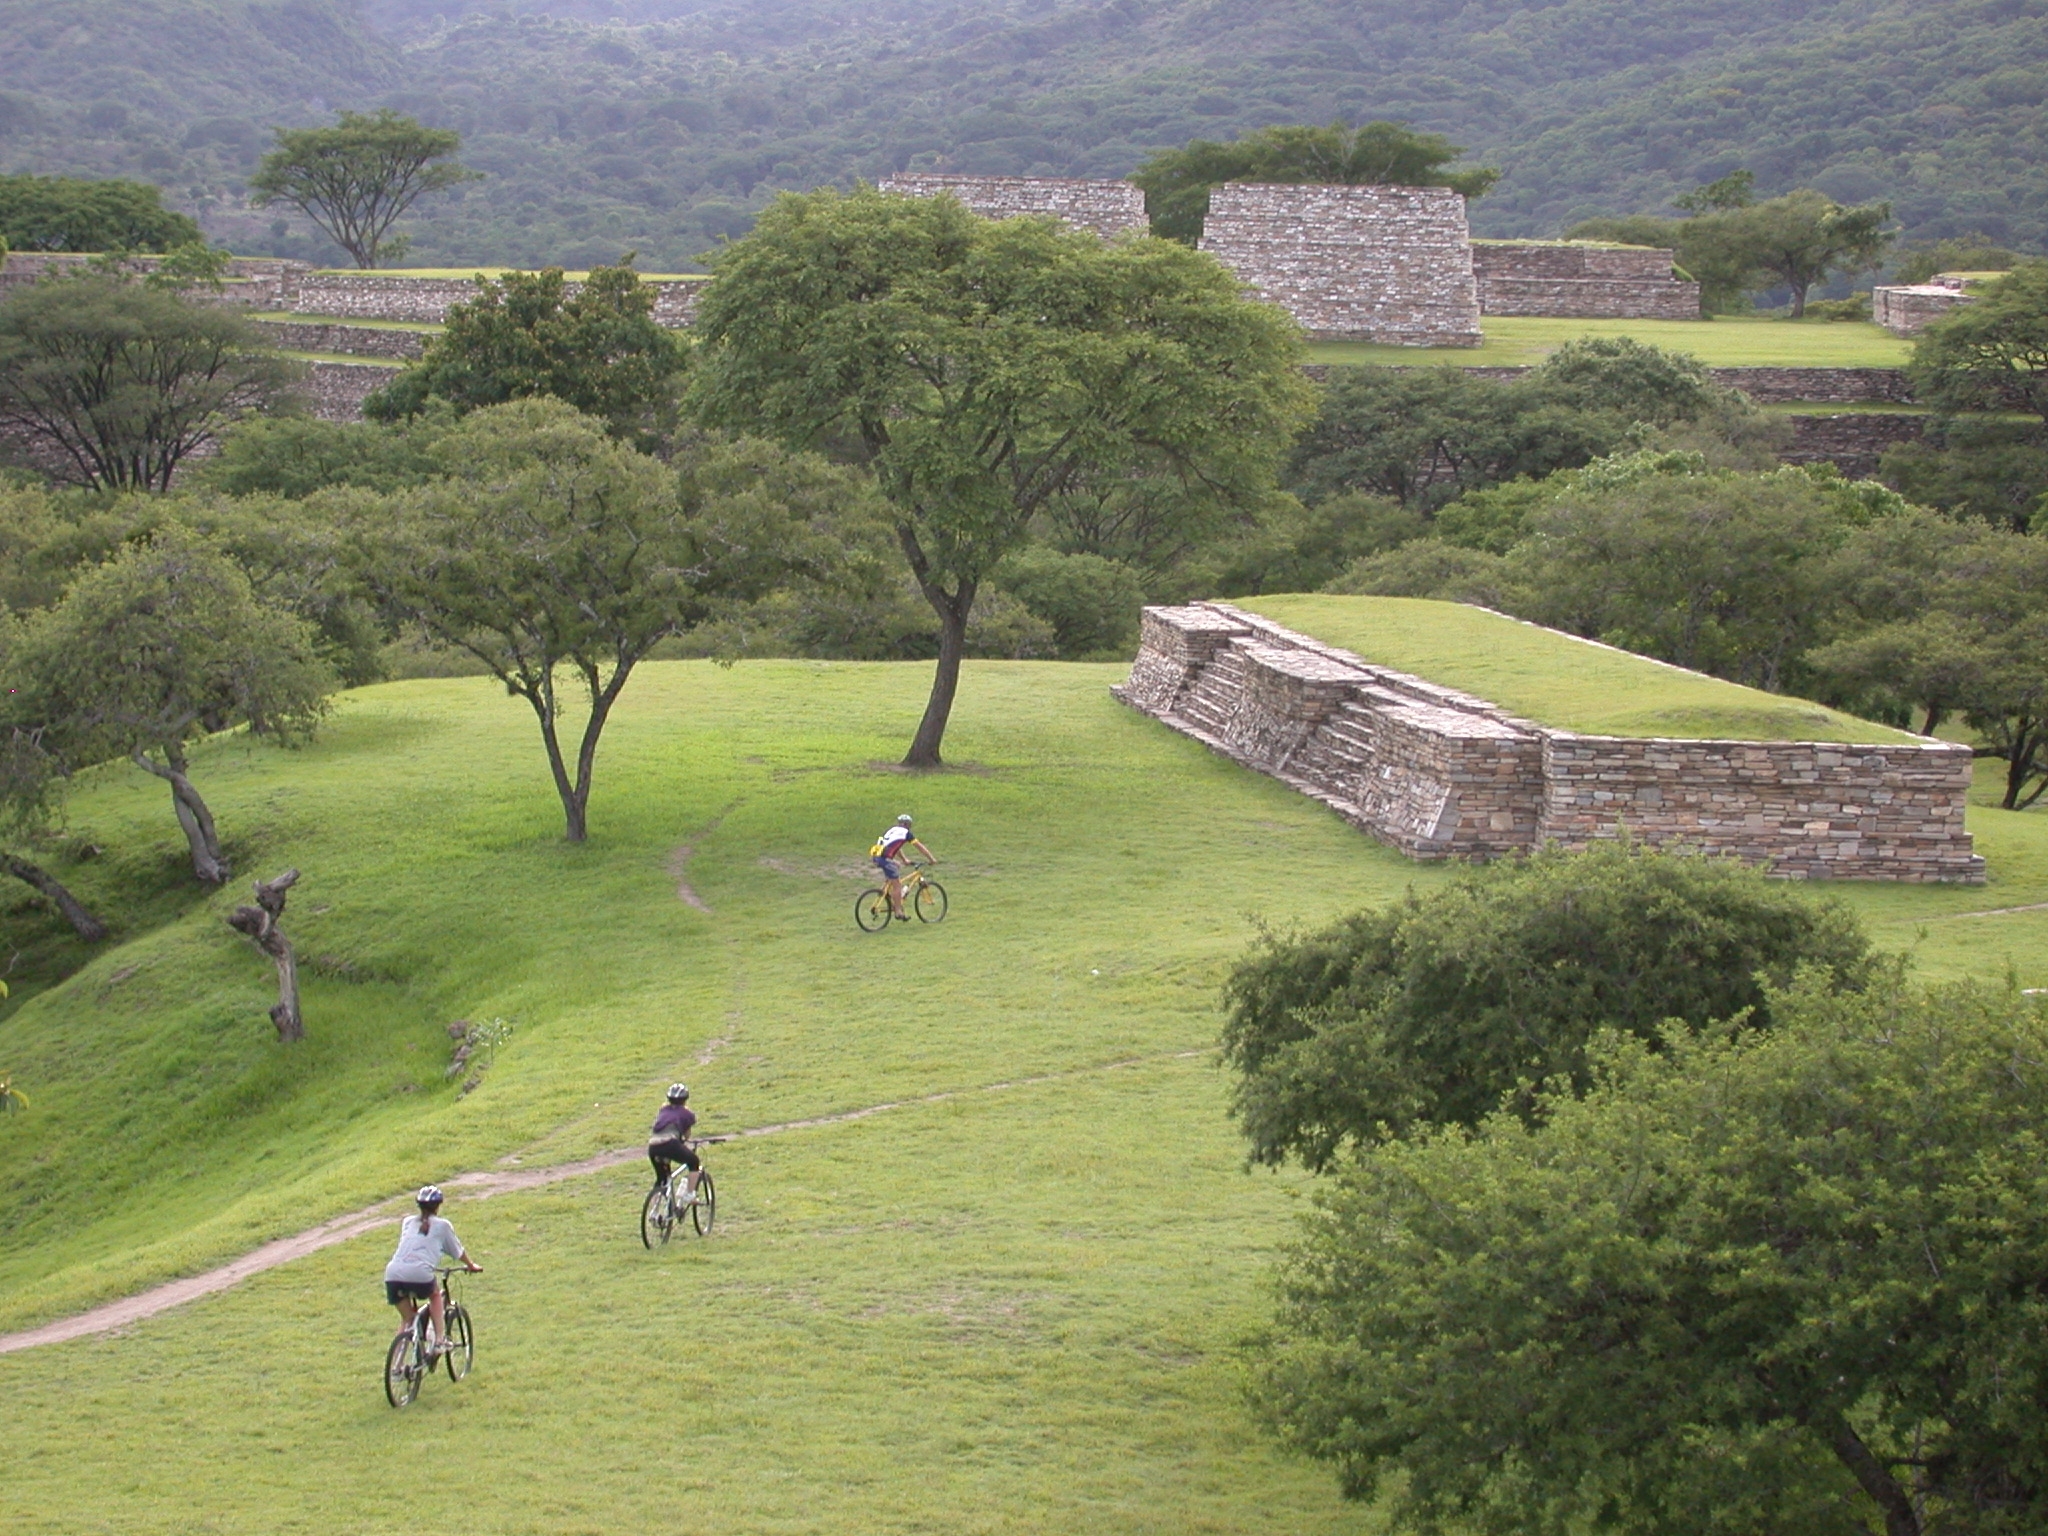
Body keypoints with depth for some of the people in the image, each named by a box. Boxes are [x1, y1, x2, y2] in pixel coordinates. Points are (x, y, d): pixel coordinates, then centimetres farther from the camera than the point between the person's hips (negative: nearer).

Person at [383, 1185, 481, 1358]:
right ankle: (437, 1339, 16)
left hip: (393, 1274, 3)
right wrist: (471, 1266, 47)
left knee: (407, 1318, 20)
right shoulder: (442, 1226, 17)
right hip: (420, 1274, -3)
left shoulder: (407, 1222, 26)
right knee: (435, 1295, 29)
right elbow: (458, 1252, 28)